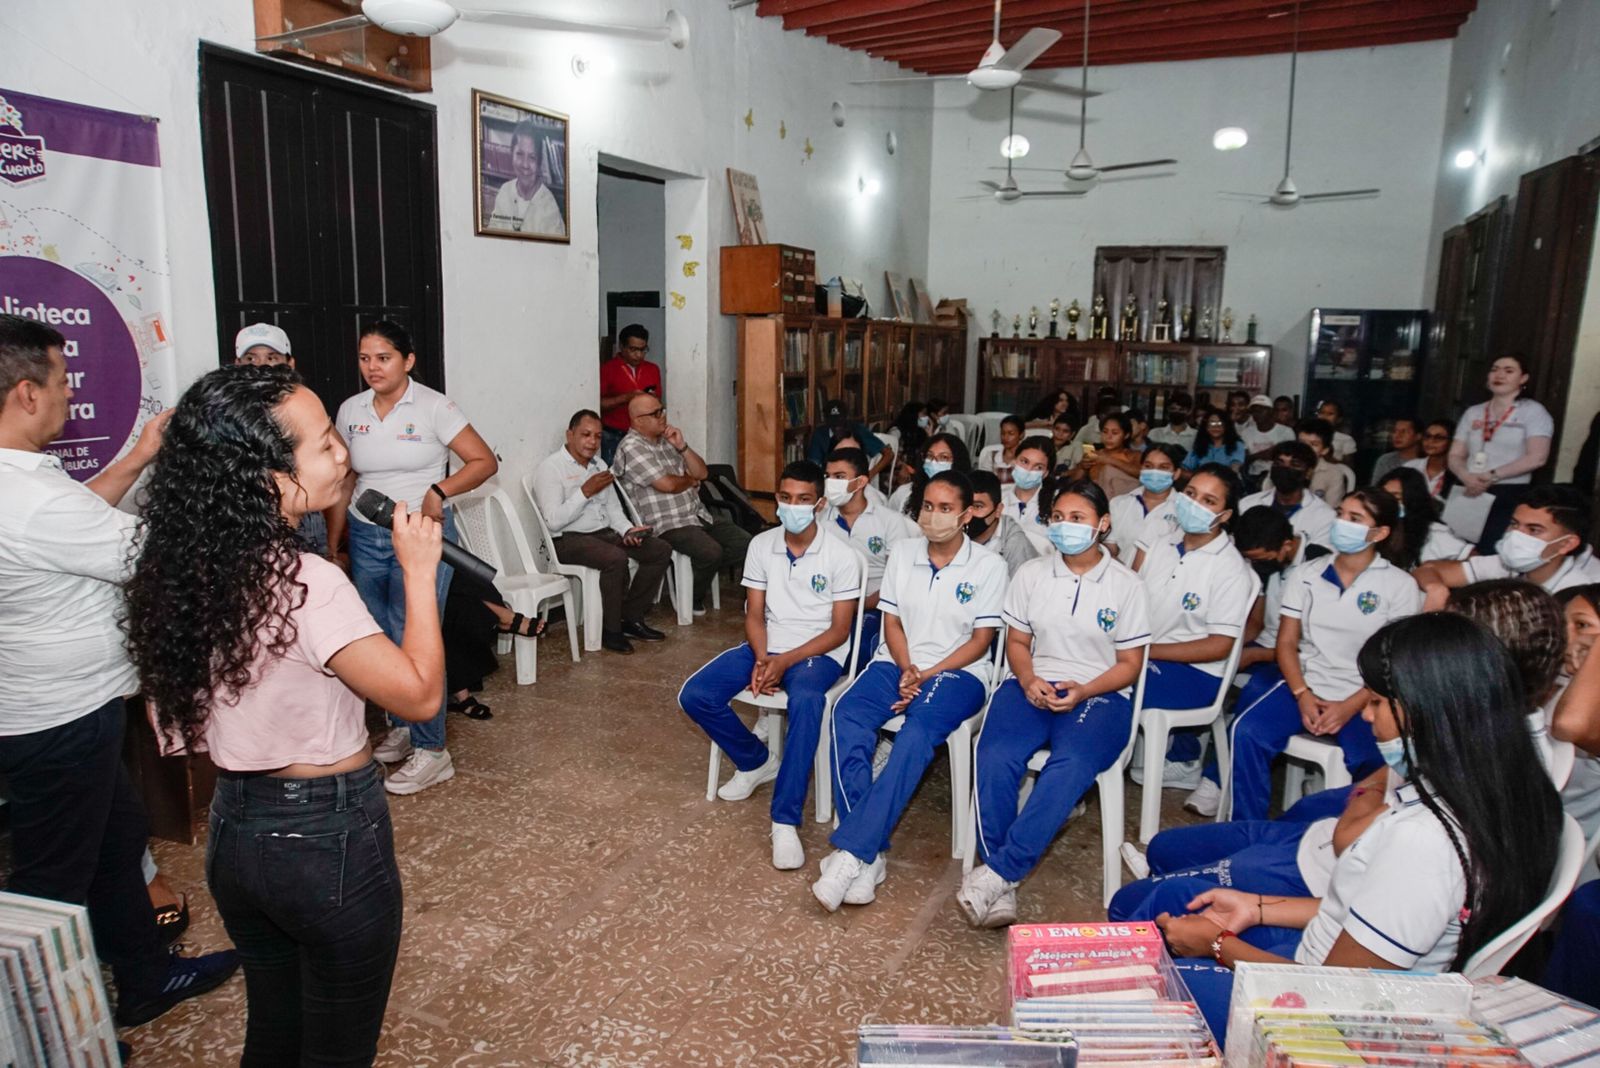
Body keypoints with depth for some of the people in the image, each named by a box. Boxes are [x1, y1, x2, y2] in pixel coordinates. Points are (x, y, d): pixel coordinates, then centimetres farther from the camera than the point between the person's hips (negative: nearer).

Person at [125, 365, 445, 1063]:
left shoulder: (188, 568, -4)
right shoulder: (308, 585, -27)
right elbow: (420, 694, -22)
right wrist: (419, 571, -17)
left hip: (235, 828, 7)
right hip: (327, 839, -7)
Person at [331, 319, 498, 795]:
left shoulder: (433, 406, -7)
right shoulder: (351, 411, 7)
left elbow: (485, 461, -7)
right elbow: (344, 482, 14)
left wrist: (438, 491, -20)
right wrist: (330, 546, 13)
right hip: (366, 536, 5)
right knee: (379, 639, 10)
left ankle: (431, 750, 2)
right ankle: (400, 727, 30)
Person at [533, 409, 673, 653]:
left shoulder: (599, 465, 16)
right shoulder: (550, 467, -9)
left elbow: (613, 508, 16)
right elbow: (553, 521, -18)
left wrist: (627, 529, -4)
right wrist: (586, 492, -19)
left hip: (604, 533, 8)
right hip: (568, 540, -8)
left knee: (661, 550, -6)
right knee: (616, 558, -35)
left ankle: (631, 618, 3)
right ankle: (610, 630, -16)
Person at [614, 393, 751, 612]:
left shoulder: (668, 439, 17)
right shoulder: (632, 447, -9)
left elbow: (702, 473, 12)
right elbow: (667, 484, -17)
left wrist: (682, 446, -3)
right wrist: (690, 480, 4)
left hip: (699, 516, 8)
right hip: (667, 524, -8)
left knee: (746, 543, -9)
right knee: (711, 552, -29)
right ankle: (692, 599, -4)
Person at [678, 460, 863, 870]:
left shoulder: (841, 555, -10)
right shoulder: (761, 545, 2)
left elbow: (839, 630, -9)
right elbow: (755, 613, 5)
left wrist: (785, 661, -19)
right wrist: (761, 658, -15)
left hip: (817, 652, -5)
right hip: (766, 647, 5)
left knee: (805, 701, -39)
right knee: (694, 696, -15)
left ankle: (785, 821, -31)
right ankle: (757, 760, 10)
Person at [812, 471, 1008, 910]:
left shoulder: (989, 566, 0)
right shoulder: (903, 556, 11)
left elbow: (981, 640, -3)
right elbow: (892, 623, 10)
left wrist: (927, 675, -14)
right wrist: (906, 669, -9)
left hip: (957, 671, -3)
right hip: (897, 664, 4)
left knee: (918, 732, -35)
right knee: (847, 714, -28)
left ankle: (850, 852, -37)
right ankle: (869, 853, -30)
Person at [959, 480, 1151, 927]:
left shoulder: (1126, 585, 4)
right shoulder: (1031, 573, 11)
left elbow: (1130, 664, 4)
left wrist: (1084, 691, -14)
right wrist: (1028, 680, -8)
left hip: (1099, 694, -2)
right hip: (1034, 685, 2)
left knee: (1071, 764, -35)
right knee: (994, 755, -30)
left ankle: (997, 872, -30)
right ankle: (1001, 889, -26)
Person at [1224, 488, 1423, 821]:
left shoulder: (1400, 586, 0)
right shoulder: (1306, 574, 8)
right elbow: (1286, 642, 6)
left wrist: (1349, 707, -14)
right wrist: (1303, 695, -10)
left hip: (1363, 700, -2)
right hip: (1305, 687, 2)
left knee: (1371, 766, -32)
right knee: (1245, 732, -24)